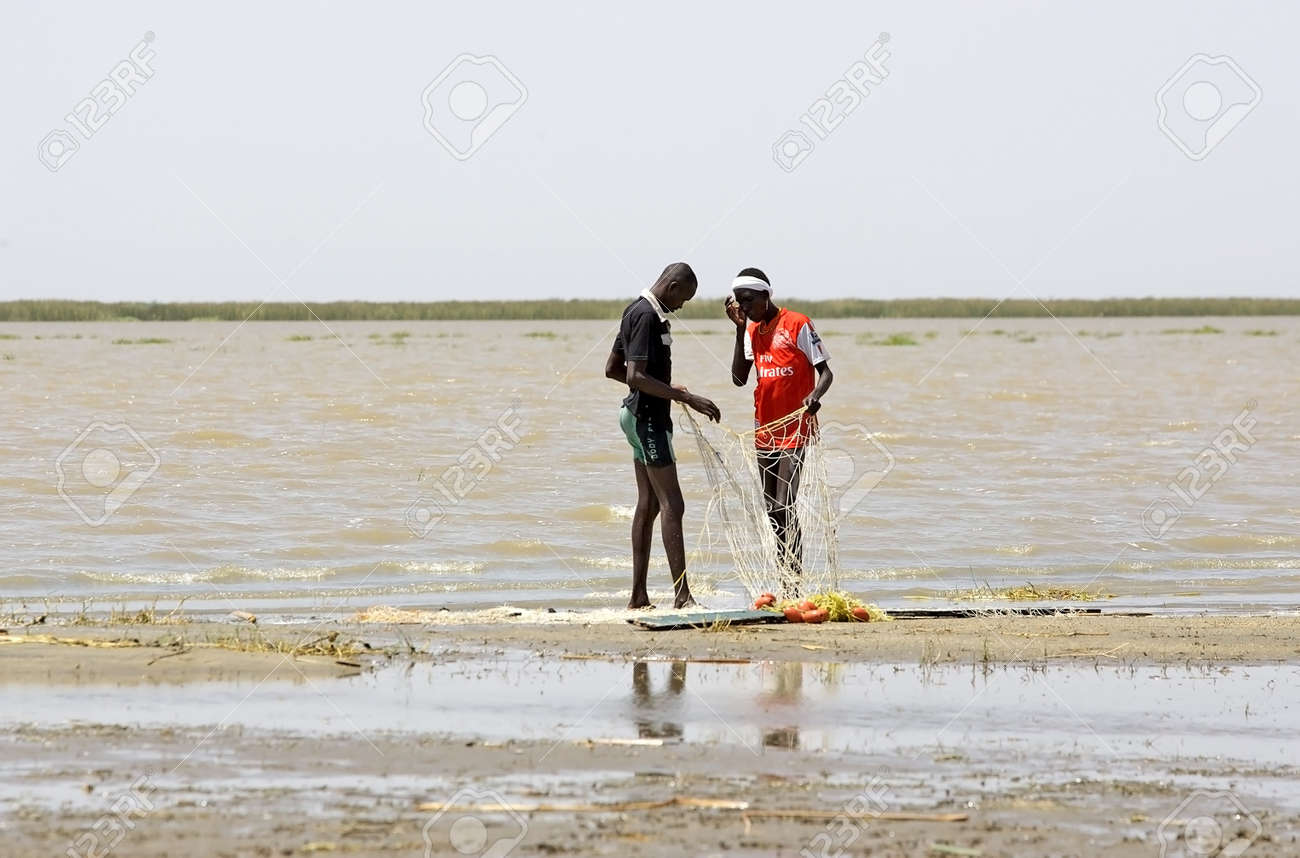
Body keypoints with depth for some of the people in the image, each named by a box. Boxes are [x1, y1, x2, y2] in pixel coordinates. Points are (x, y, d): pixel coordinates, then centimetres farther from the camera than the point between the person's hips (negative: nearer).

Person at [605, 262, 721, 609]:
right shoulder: (646, 316, -17)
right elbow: (635, 376, -25)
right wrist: (687, 398, -26)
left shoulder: (637, 311, 14)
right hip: (649, 416, -11)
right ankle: (682, 594, -14)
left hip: (639, 414, 11)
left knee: (648, 505, 11)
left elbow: (612, 369, 21)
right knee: (671, 505, -11)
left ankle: (638, 595, 11)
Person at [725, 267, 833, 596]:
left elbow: (825, 372, -8)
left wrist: (814, 395, -29)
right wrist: (740, 329, 0)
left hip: (793, 429, -7)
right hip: (764, 430, 7)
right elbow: (739, 379, 4)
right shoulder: (752, 330, 11)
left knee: (786, 507, -15)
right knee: (772, 510, 7)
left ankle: (793, 585, -16)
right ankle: (786, 584, 12)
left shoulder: (797, 325, -8)